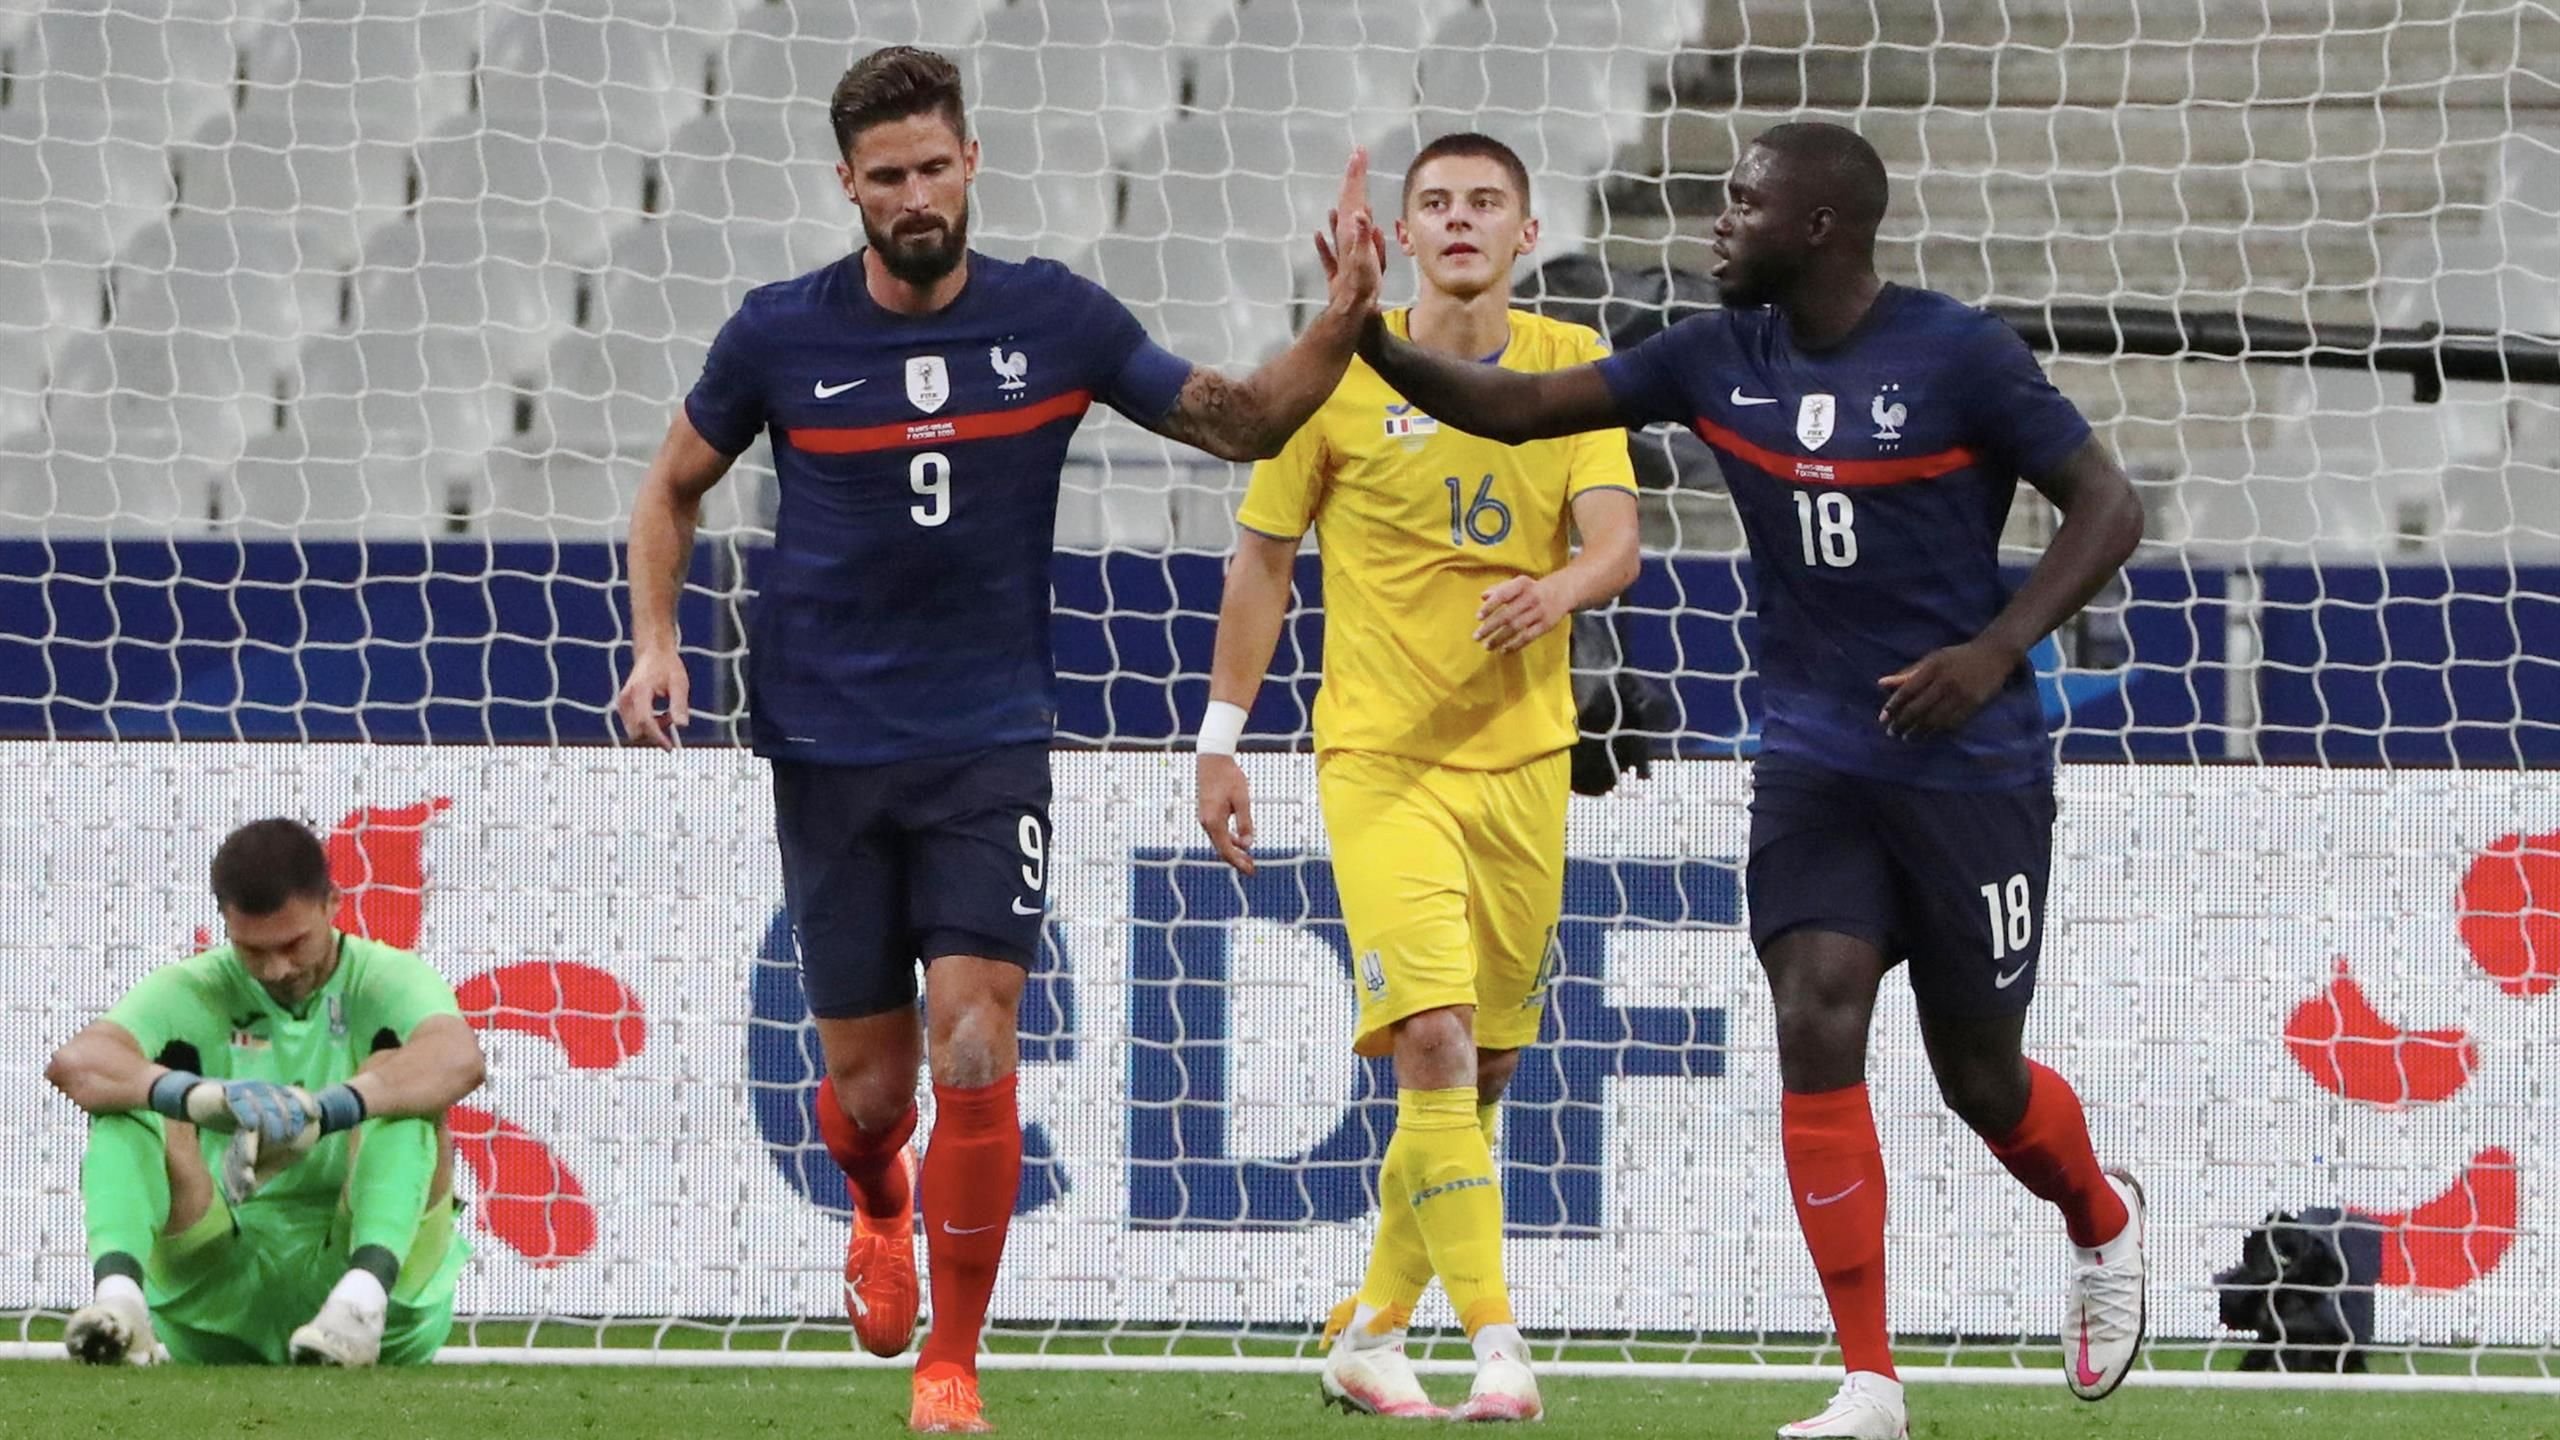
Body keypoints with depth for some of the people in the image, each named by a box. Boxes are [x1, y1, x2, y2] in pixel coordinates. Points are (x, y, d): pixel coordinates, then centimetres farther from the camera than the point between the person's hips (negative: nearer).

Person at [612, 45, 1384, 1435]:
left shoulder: (1053, 319, -3)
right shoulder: (780, 334, -4)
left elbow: (1239, 423, 7)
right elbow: (674, 486, 12)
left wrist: (1337, 328, -10)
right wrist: (654, 644, -1)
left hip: (991, 743, -1)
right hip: (829, 746, 1)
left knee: (974, 1045, -16)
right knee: (870, 1081, 5)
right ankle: (879, 1208, 43)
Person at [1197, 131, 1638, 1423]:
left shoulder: (1571, 369, 3)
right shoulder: (1340, 375, -2)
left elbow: (1616, 543, -7)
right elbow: (1262, 559, 5)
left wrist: (1559, 590, -30)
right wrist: (1222, 740, 3)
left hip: (1522, 757, 3)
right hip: (1378, 756, -3)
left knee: (1481, 1073, 9)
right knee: (1433, 1038, -19)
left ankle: (1371, 1331, 27)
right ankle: (1497, 1351, -20)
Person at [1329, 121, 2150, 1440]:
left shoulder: (1955, 355, -13)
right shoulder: (1719, 360, 1)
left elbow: (2107, 505, -9)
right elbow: (1517, 409, 2)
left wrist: (1997, 650, -22)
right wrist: (1375, 349, -15)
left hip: (1969, 764, -4)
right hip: (1814, 760, 4)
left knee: (1978, 1074, 6)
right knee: (1816, 1024, -14)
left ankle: (2103, 1225, 42)